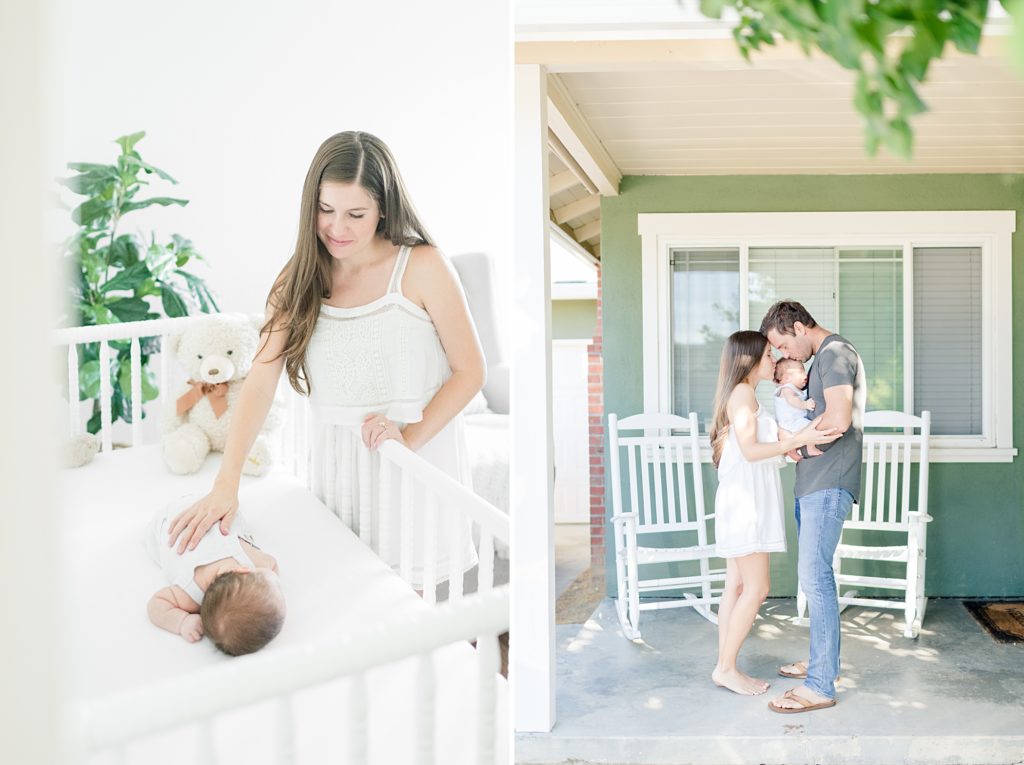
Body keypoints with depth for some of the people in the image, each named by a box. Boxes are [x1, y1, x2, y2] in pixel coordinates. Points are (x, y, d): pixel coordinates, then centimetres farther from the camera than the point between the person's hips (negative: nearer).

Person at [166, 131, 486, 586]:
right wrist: (225, 485, -18)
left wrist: (411, 436, -20)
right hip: (337, 460, 3)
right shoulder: (299, 281, 1)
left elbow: (469, 370, -6)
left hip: (420, 455, -3)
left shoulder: (422, 268, -10)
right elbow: (260, 383, -8)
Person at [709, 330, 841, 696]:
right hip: (744, 499, -10)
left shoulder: (743, 394, 19)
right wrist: (798, 439, -24)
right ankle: (726, 668, 0)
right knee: (757, 588, -7)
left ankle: (725, 667, 12)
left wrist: (792, 445, 14)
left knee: (737, 586, 9)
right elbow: (750, 450, -20)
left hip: (745, 500, 10)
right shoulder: (743, 392, -12)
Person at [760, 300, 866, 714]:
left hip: (827, 485, -10)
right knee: (815, 573, 16)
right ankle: (824, 660, 28)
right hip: (813, 483, 10)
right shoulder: (823, 359, 20)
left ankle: (821, 686, -6)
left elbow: (839, 420, -23)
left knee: (814, 576, -10)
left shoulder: (834, 353, -11)